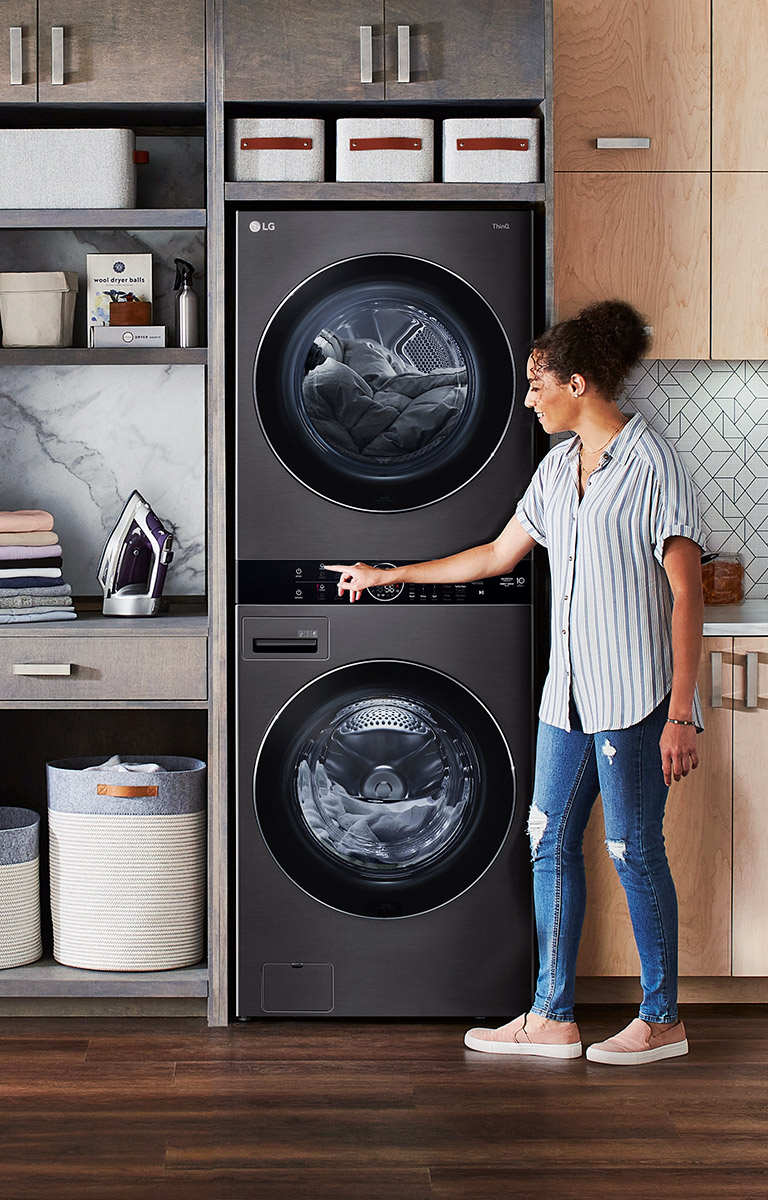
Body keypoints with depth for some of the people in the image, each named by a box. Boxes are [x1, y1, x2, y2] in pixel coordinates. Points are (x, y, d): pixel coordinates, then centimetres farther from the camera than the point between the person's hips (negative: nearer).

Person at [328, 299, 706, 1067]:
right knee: (550, 843, 8)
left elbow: (686, 594, -14)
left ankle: (662, 1020, 14)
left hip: (634, 693, -8)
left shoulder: (651, 465, -12)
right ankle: (552, 1018, 16)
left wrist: (680, 714, -18)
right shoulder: (559, 467, 12)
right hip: (570, 689, 8)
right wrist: (389, 576, 25)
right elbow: (498, 555, 22)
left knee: (634, 851, 0)